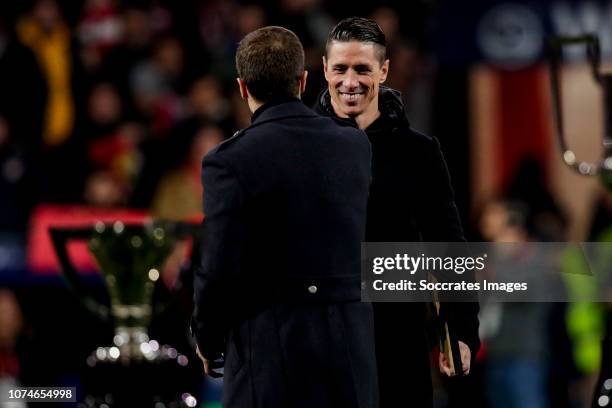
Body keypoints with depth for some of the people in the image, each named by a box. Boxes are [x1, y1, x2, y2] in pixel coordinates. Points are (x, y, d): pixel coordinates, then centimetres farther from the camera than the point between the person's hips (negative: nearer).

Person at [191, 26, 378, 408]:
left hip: (273, 350, -4)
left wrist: (208, 339, 7)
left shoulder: (231, 161, -11)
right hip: (351, 345, 5)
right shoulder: (355, 145, 5)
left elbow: (221, 272, -12)